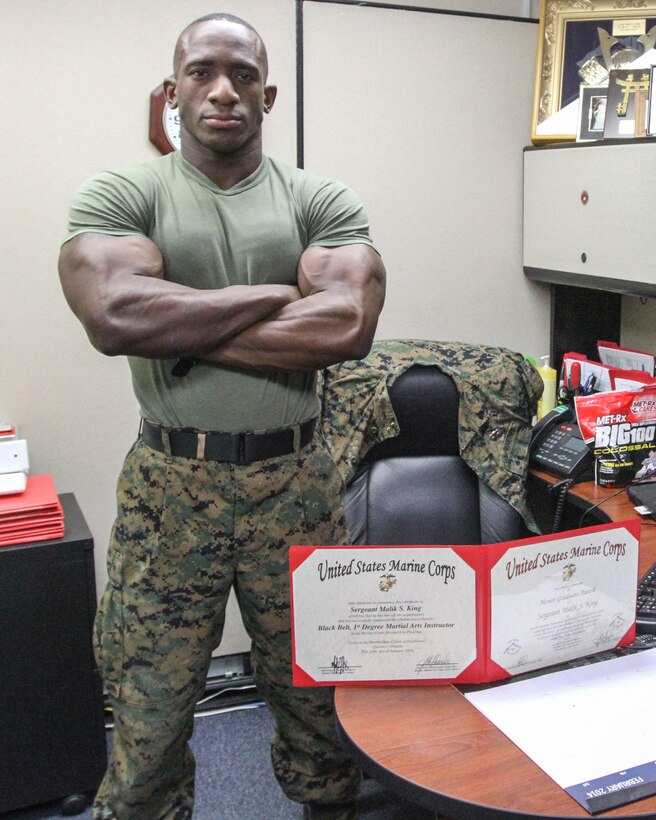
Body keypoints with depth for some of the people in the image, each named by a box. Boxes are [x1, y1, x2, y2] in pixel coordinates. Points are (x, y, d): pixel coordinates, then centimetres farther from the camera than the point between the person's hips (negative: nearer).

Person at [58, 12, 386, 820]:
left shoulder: (322, 201, 3)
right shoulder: (119, 195, 0)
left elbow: (347, 327, -14)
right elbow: (115, 316, -20)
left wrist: (179, 330, -14)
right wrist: (276, 295, -14)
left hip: (296, 481, 2)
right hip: (170, 485, -1)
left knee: (316, 697, 16)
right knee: (148, 715, 10)